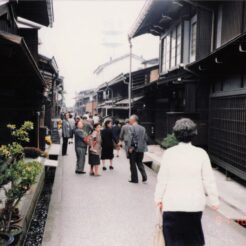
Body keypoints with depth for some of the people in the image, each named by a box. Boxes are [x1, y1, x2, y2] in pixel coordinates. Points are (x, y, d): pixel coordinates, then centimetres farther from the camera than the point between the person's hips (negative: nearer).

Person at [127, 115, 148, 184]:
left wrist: (130, 147, -14)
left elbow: (131, 138, -19)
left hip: (133, 149, -6)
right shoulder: (143, 128, 7)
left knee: (133, 164, 6)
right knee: (139, 162, 20)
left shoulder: (132, 128, -11)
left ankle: (134, 179, 12)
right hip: (141, 149, 6)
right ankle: (144, 176, 4)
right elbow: (146, 138, 8)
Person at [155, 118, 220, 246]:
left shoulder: (169, 153, -9)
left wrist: (158, 198, 8)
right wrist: (214, 200, 6)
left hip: (172, 204, -1)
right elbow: (208, 180, -5)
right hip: (195, 204, 1)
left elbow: (162, 179, -5)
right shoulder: (201, 153, -9)